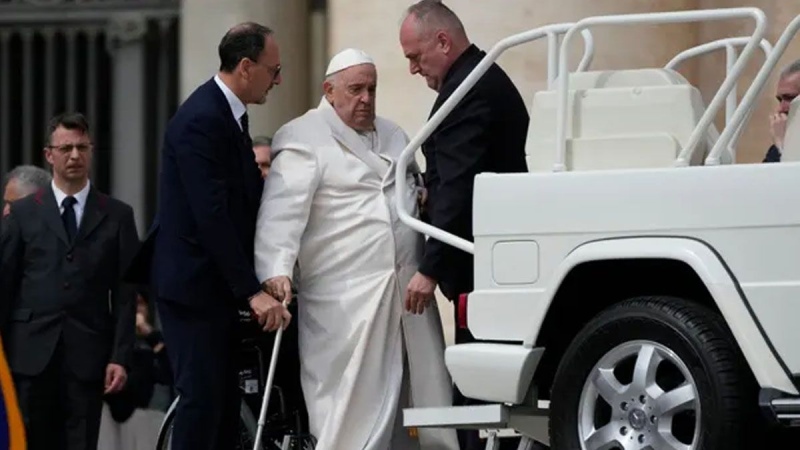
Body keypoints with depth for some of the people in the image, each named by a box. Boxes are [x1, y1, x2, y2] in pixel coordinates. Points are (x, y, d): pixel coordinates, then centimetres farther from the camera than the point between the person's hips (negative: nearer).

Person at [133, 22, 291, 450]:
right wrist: (251, 290, -24)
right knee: (203, 398, -11)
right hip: (192, 285, -10)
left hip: (217, 285, 10)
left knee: (225, 400, 9)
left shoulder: (230, 115, 13)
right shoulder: (200, 121, -18)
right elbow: (212, 216, -23)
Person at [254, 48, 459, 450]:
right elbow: (282, 210, -15)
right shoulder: (302, 140, -3)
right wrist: (277, 270, -27)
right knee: (352, 400, -8)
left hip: (406, 286, 7)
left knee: (423, 384, 8)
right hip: (345, 296, -7)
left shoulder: (393, 137, 20)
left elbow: (417, 196, 35)